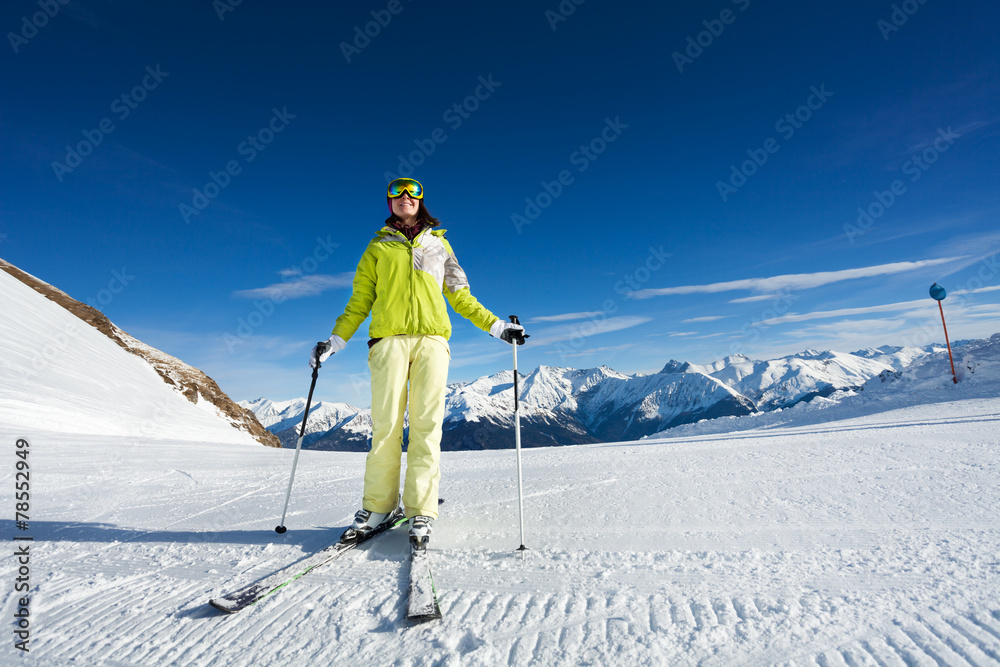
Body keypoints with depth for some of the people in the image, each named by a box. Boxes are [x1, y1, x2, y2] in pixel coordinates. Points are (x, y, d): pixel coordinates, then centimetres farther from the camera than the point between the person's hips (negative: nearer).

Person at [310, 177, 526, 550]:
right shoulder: (378, 247, 20)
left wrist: (496, 327, 11)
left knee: (426, 425, -7)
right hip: (389, 339, 0)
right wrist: (335, 341, 7)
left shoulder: (438, 243, 22)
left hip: (432, 338, 0)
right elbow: (360, 301, 18)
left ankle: (421, 512, -3)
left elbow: (460, 297, 20)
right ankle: (379, 506, 6)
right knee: (385, 425, -7)